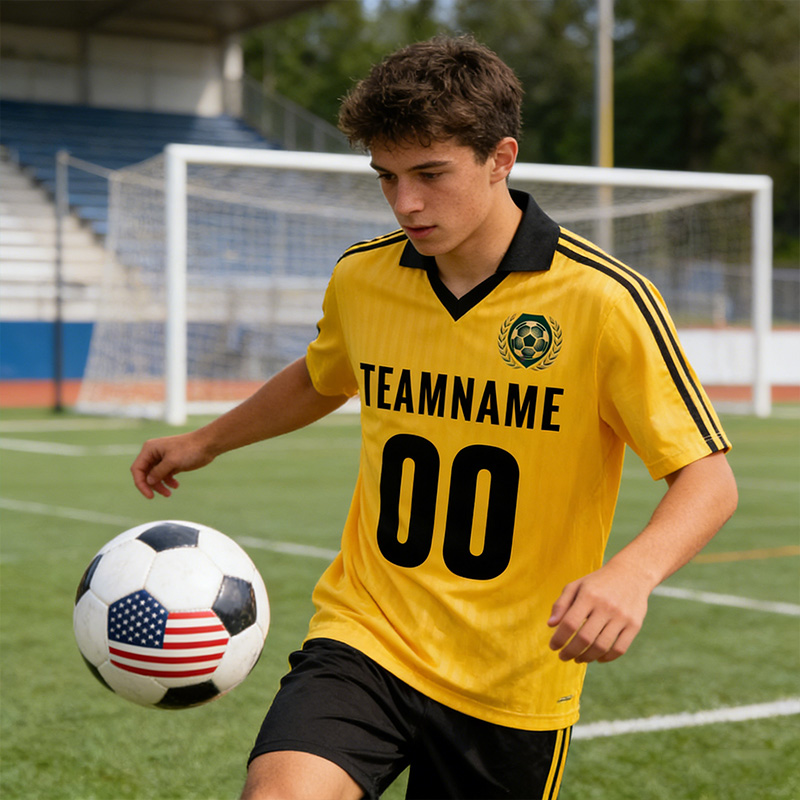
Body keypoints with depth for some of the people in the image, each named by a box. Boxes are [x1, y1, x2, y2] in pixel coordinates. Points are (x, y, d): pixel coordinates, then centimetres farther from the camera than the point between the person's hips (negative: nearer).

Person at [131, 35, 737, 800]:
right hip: (365, 636, 2)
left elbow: (709, 479, -13)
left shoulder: (604, 300, -13)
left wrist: (631, 572, -31)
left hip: (515, 681, -1)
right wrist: (206, 441, 25)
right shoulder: (359, 277, 1)